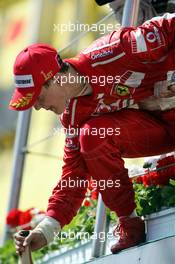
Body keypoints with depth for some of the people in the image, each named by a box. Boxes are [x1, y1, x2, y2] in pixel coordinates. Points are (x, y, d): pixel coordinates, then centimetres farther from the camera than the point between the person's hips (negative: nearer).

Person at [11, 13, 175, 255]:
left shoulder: (110, 53, -24)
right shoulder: (74, 115, -1)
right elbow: (74, 176, 1)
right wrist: (47, 230, -6)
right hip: (152, 126, 6)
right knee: (92, 136, -17)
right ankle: (129, 224, -7)